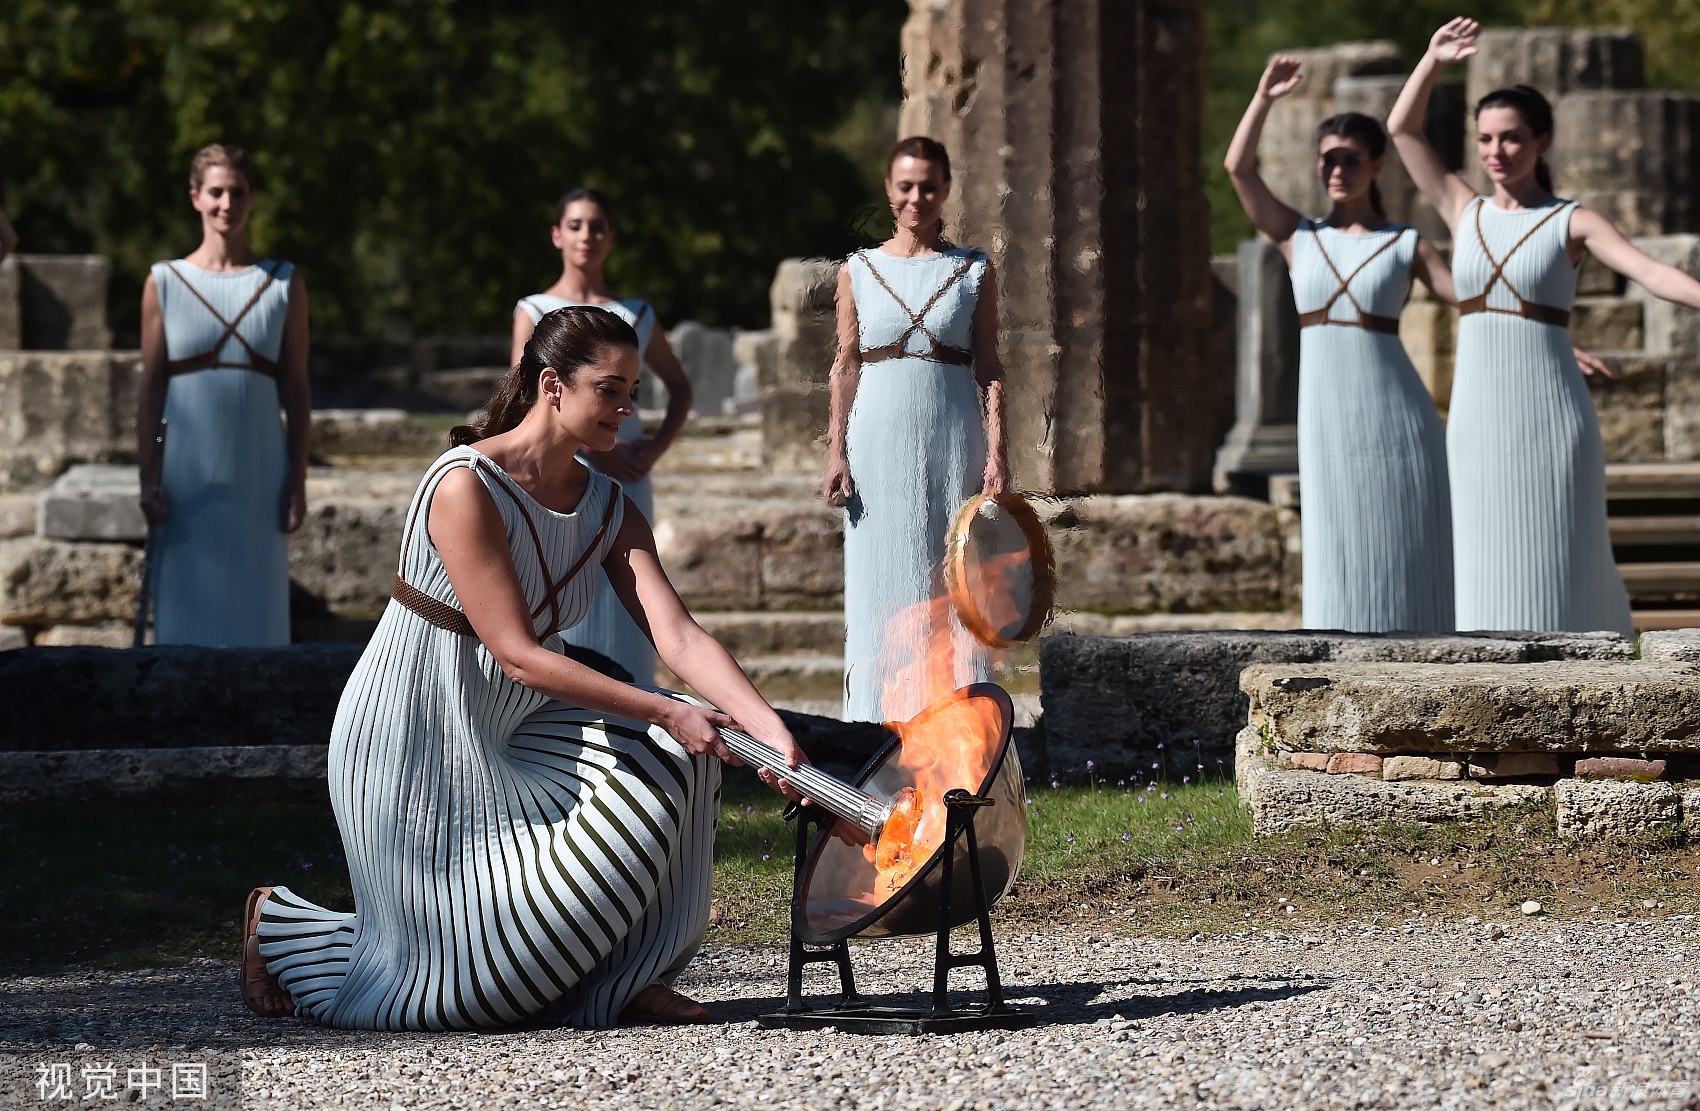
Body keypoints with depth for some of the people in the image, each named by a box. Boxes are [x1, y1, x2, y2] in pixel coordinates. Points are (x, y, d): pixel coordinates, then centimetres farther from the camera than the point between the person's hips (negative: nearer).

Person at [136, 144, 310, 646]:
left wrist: (298, 479, 0)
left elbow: (296, 388, 6)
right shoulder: (165, 283, 4)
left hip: (259, 474, 0)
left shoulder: (283, 285, 6)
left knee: (256, 611, 2)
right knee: (187, 612, -1)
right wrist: (149, 479, -2)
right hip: (187, 476, 0)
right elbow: (150, 388, 4)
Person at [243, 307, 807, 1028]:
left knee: (675, 756, -15)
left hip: (509, 732, 8)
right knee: (474, 977, -6)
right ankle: (283, 925, 19)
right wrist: (662, 710, -28)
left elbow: (679, 637, -9)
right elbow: (518, 655, -25)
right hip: (414, 742, -7)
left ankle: (620, 981, -3)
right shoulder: (466, 488, -22)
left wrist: (770, 729, -25)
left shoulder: (608, 509, 1)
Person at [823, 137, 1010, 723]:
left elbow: (988, 367, 4)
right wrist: (836, 452, 0)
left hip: (953, 442, 0)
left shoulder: (974, 270, 6)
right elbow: (847, 366, 8)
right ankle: (882, 718, 3)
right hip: (880, 440, 0)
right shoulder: (858, 271, 7)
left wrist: (997, 451, -4)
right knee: (883, 581, 0)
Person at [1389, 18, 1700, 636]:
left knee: (1559, 570, -3)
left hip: (1550, 421, -4)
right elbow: (1401, 128, 14)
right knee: (1486, 571, 2)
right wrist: (1434, 59, 5)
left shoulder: (1572, 223, -1)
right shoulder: (1465, 213, 11)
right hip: (1477, 422, 4)